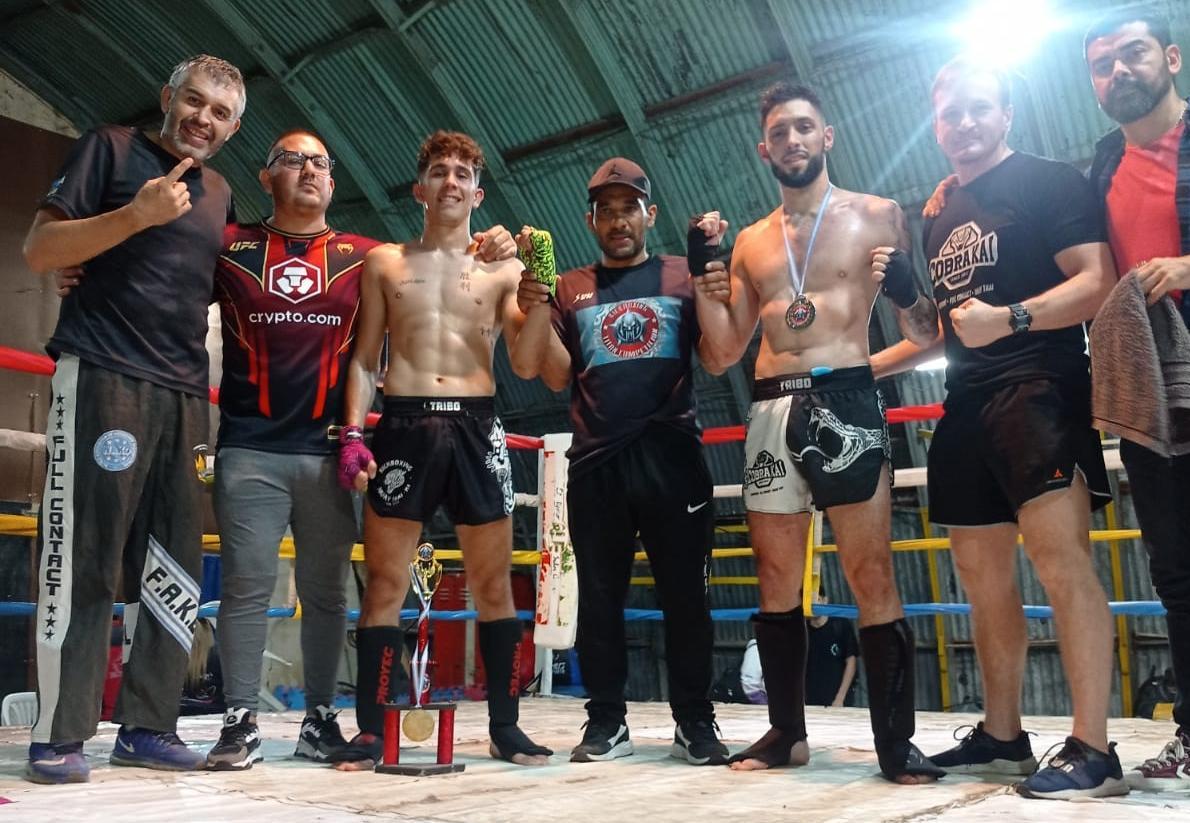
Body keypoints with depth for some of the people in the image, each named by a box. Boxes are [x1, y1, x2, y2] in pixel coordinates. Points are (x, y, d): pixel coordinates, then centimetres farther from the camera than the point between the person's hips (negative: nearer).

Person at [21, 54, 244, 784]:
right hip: (103, 377, -6)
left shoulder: (220, 195, 20)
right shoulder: (111, 149, 3)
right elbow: (39, 252, -4)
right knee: (83, 559, -6)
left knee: (177, 566, 5)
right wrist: (137, 214, -16)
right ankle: (58, 736, 4)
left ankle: (146, 726, 14)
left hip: (184, 394, 6)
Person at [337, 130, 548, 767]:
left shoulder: (502, 267, 9)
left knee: (493, 585, 3)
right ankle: (370, 730, 9)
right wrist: (353, 434, -2)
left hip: (476, 427, 0)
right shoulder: (385, 262, 12)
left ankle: (505, 726, 13)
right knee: (385, 583, 1)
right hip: (404, 425, 0)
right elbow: (363, 359, 11)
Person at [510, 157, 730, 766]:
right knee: (599, 595, 5)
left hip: (671, 455, -1)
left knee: (684, 592, 1)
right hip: (596, 461, 2)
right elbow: (556, 376, 8)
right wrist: (536, 310, -6)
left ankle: (695, 722, 11)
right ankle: (606, 721, 15)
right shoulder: (569, 289, 15)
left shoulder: (682, 277, 10)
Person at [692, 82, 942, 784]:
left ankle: (896, 741, 2)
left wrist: (905, 290, -14)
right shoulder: (750, 241, 17)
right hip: (772, 412, 4)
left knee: (872, 574, -7)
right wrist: (703, 277, 3)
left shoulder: (878, 216, 7)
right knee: (776, 579, 7)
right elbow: (726, 351, 14)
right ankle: (787, 731, 18)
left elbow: (927, 333, 7)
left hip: (846, 400, -4)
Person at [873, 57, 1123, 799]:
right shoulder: (938, 216, 20)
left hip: (1040, 389, -7)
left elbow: (1098, 284, -12)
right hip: (966, 406, 8)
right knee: (985, 580, 9)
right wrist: (869, 366, 19)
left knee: (1061, 558, -16)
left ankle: (1093, 750, -8)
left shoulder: (1051, 183, 0)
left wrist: (1011, 318, -26)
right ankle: (1003, 737, 20)